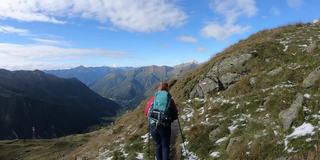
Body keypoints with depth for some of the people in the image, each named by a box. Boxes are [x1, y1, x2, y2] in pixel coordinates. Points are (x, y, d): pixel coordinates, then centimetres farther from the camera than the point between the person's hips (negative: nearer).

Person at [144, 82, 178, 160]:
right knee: (165, 146, 17)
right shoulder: (170, 100, 0)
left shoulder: (153, 98, 3)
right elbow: (175, 115, 2)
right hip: (165, 126, -2)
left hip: (153, 125, 2)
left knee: (158, 145, 22)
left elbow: (146, 112, 6)